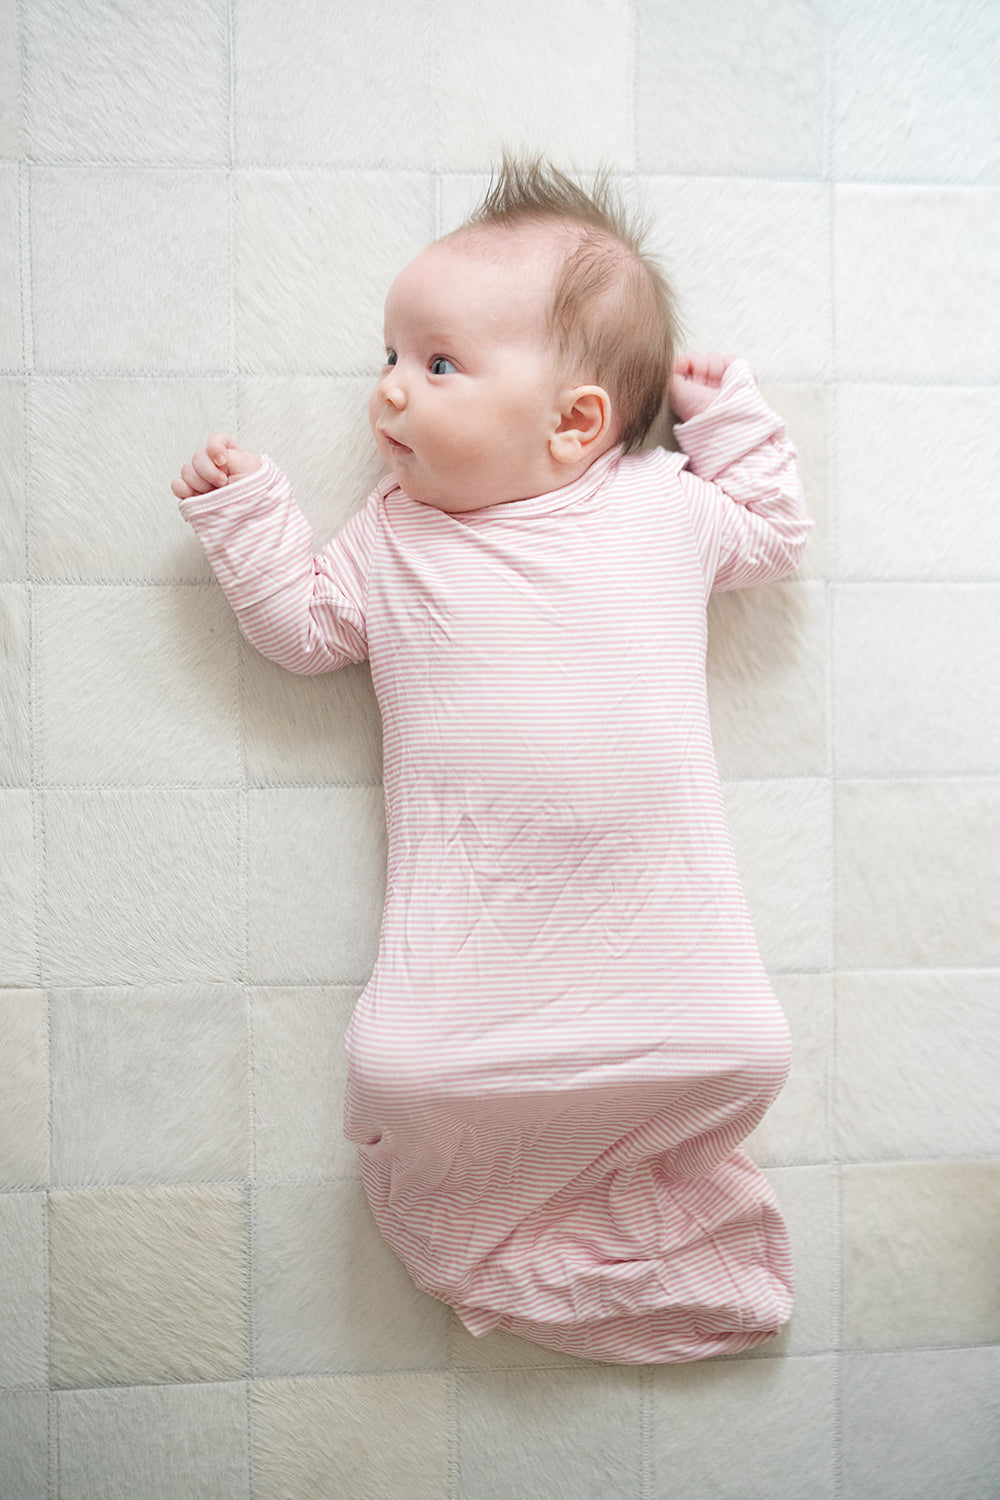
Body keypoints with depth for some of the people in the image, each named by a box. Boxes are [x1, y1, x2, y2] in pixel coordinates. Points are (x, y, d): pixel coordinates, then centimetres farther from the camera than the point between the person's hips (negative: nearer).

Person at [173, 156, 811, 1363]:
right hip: (474, 917, 0)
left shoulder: (666, 506, 5)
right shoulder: (394, 537, 6)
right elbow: (304, 626, 13)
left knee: (738, 1057, -9)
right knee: (402, 1073, -14)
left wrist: (729, 421, 13)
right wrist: (241, 511, 6)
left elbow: (773, 539, 22)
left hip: (656, 904, 1)